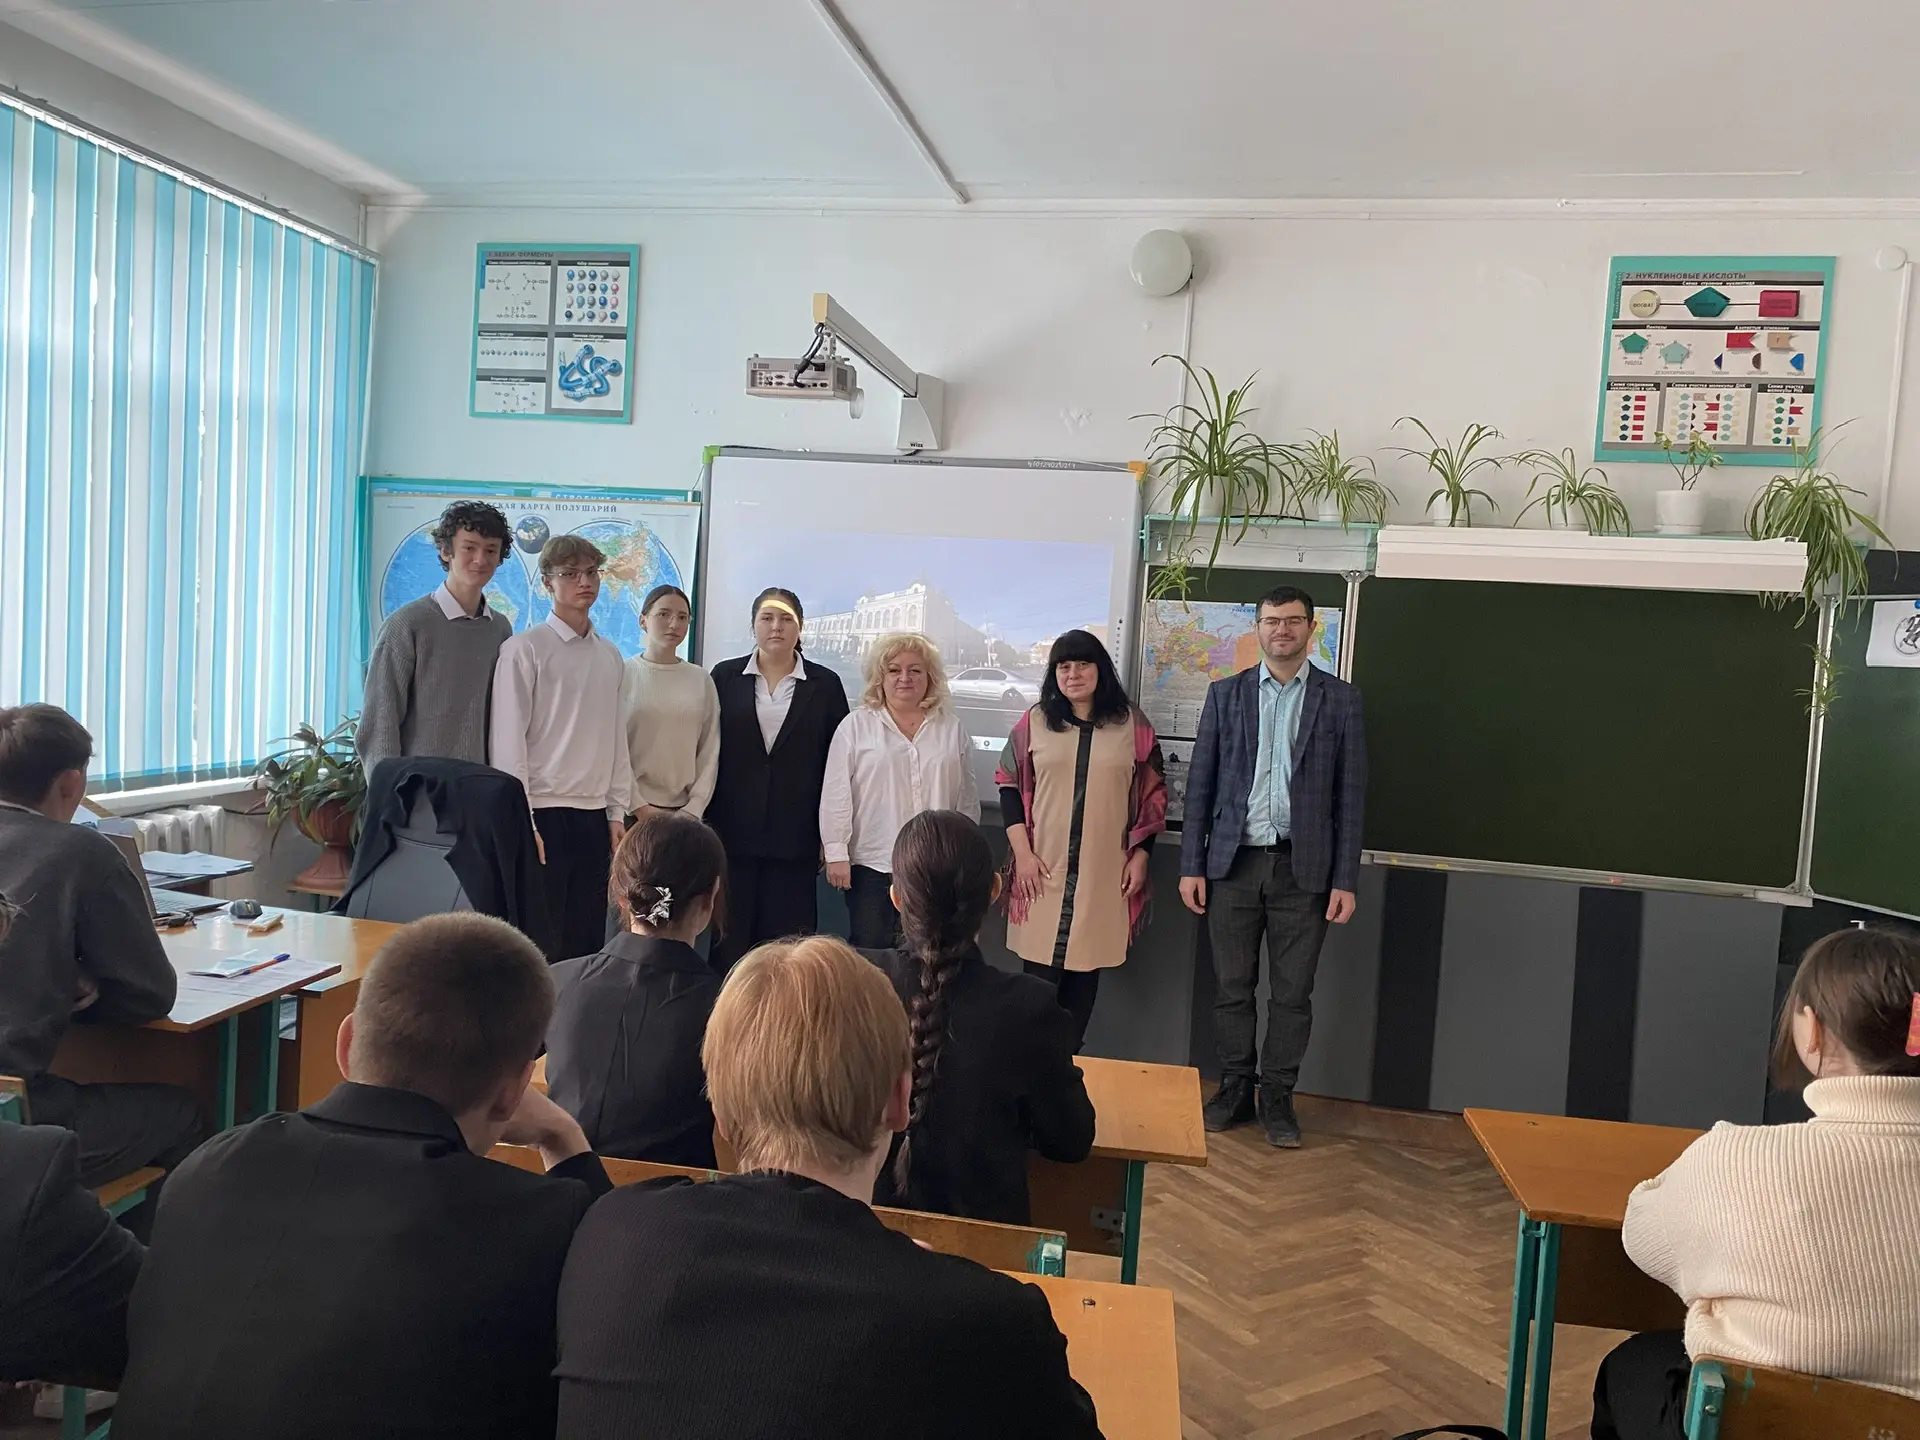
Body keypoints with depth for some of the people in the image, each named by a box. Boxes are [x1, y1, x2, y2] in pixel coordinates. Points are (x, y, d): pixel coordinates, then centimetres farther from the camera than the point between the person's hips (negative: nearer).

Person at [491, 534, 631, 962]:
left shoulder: (610, 657, 12)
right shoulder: (524, 650, -6)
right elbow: (508, 741, -8)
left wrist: (617, 813, 9)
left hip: (594, 817, 6)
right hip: (543, 813, -5)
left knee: (587, 941, 9)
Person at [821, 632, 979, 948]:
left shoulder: (953, 729, 9)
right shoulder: (856, 726, 2)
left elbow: (967, 798, 11)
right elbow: (836, 794, -1)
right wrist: (836, 853, -6)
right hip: (872, 863, -2)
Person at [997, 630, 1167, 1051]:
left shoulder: (1132, 725, 4)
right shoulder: (1034, 721, 4)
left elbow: (1153, 795, 8)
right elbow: (1009, 785, 6)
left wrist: (1140, 855, 3)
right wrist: (1022, 851, -1)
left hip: (1105, 873, 0)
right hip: (1043, 870, 0)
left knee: (1085, 970, 6)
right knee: (1039, 972, 0)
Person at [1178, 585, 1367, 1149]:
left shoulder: (1340, 700, 3)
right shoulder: (1225, 694, 5)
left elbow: (1349, 795, 2)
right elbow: (1200, 783, 5)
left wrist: (1345, 880, -3)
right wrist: (1191, 866, 0)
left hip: (1304, 868, -1)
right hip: (1234, 863, 1)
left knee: (1292, 993, 7)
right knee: (1232, 987, 8)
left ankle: (1278, 1097, 20)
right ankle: (1235, 1088, 23)